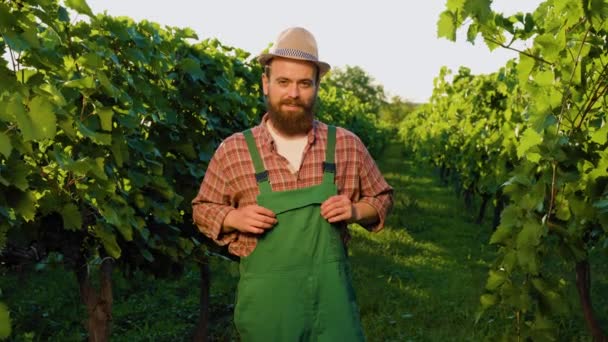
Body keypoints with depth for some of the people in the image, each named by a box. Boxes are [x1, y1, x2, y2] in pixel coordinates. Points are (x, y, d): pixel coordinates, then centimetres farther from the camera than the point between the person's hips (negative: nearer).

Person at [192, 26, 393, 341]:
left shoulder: (347, 145, -1)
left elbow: (381, 198, 11)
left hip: (331, 294, 1)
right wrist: (235, 218, -13)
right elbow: (203, 209, 8)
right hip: (266, 300, 0)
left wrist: (355, 211, -10)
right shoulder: (232, 150, -4)